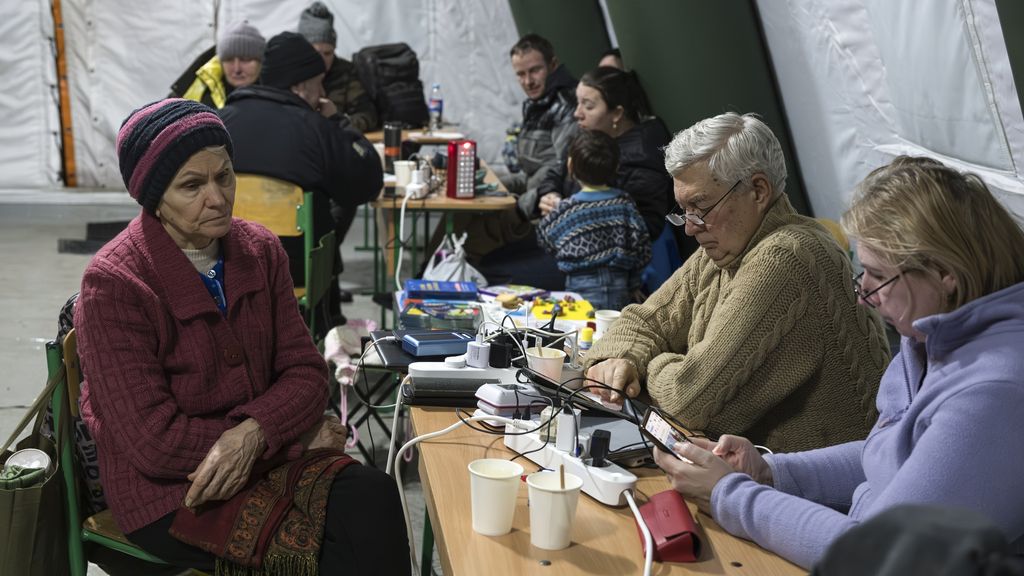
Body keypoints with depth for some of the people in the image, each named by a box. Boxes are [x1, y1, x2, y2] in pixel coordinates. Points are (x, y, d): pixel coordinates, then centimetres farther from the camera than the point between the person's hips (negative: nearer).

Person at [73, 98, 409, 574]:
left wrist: (253, 432, -19)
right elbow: (154, 442, -17)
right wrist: (296, 433, -13)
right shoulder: (113, 286, -15)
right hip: (168, 490, -5)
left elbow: (306, 371, 4)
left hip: (265, 458, 6)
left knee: (375, 498, -23)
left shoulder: (258, 250, 3)